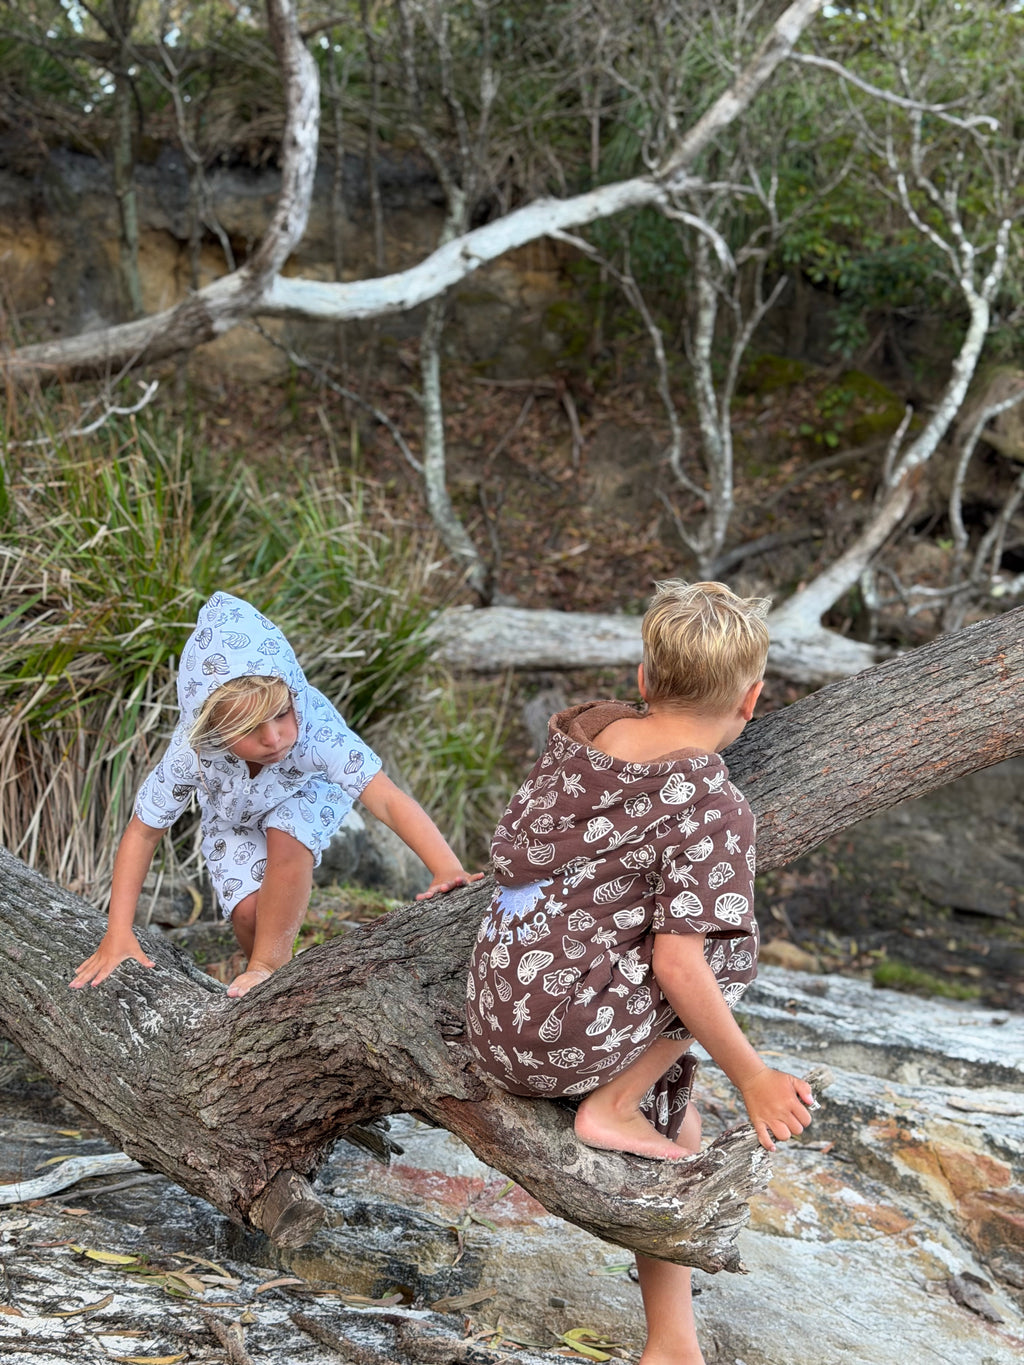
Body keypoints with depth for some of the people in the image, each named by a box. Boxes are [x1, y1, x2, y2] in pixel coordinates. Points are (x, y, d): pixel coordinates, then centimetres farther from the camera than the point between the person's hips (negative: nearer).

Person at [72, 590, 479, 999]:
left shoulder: (316, 729, -45)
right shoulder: (190, 754, -39)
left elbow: (387, 798, -52)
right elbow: (142, 833, -25)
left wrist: (448, 869, -65)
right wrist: (118, 933, -26)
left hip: (305, 795, -1)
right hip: (232, 815, 2)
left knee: (285, 837, -33)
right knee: (248, 912, -14)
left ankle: (270, 963, -15)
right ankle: (265, 977, 18)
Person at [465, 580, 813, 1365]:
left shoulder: (579, 731, 2)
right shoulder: (710, 809, -17)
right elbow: (679, 964, -20)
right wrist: (753, 1078, -8)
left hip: (493, 1016, 8)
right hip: (563, 1039, -8)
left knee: (678, 1118, 24)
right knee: (732, 951, 3)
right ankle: (613, 1109, 3)